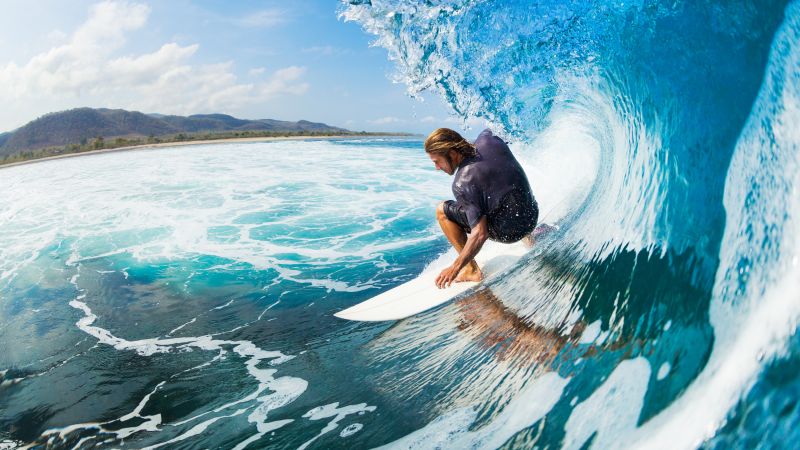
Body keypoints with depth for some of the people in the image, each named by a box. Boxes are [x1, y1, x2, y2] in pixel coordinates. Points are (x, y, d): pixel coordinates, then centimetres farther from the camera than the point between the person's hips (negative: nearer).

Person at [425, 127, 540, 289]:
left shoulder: (462, 184, -25)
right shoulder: (487, 140, -7)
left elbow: (480, 234, -27)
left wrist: (455, 268, -21)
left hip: (509, 231, -8)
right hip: (532, 216, 8)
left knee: (442, 211, -4)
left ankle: (472, 271, 1)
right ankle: (529, 236, 46)